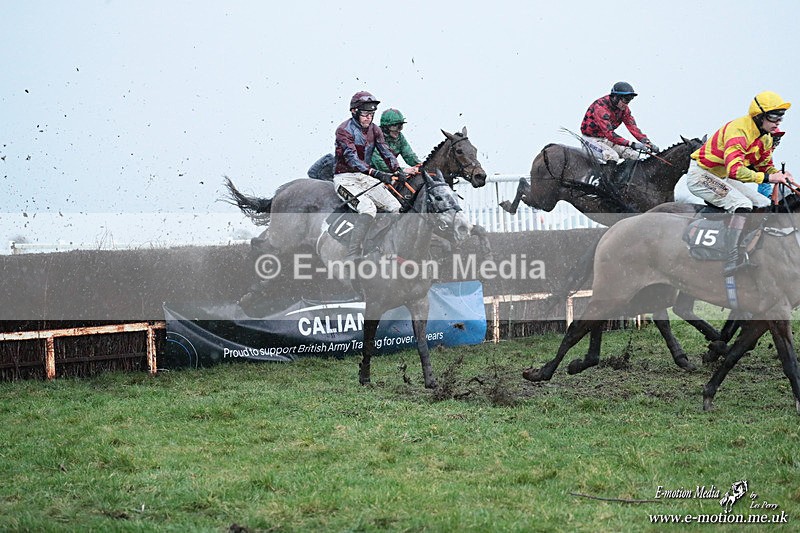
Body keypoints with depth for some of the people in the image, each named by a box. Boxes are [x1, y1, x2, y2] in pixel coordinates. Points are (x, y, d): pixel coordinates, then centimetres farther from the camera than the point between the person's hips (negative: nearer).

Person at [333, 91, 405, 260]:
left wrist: (396, 170, -26)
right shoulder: (344, 130, -15)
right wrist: (376, 173, -41)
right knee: (368, 208, -31)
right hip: (345, 178, -7)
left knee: (395, 207, -7)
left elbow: (385, 152, -4)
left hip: (365, 177, 7)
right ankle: (352, 256, -36)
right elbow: (351, 158, -28)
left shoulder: (374, 130, 8)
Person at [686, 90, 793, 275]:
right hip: (701, 175, -10)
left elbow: (764, 165, 11)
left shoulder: (765, 138, 4)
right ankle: (733, 258, -30)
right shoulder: (739, 130, -28)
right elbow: (735, 169, -39)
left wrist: (779, 175, -12)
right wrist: (767, 178, -41)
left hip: (721, 178, 10)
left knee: (765, 205, 4)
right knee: (742, 204, -29)